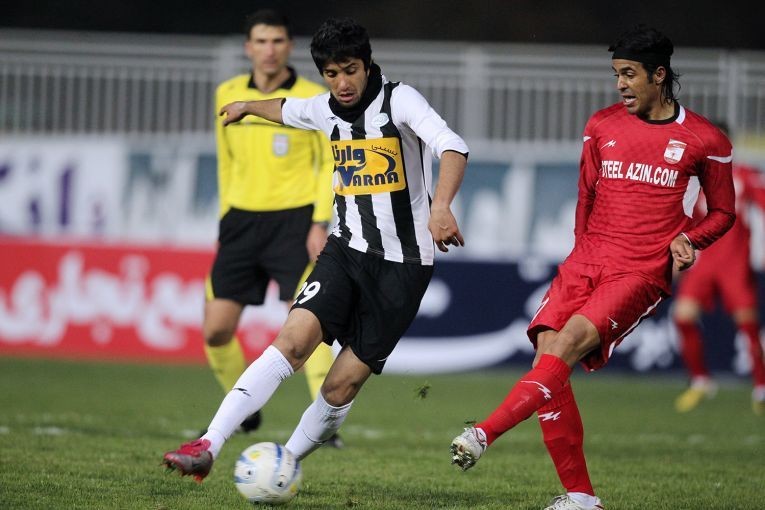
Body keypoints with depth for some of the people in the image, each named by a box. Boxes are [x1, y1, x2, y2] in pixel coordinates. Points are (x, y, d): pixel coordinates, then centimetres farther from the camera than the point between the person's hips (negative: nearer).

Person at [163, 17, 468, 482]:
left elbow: (452, 147, -29)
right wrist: (248, 107, 52)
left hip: (403, 264, -4)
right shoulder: (326, 110, 6)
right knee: (293, 340, -20)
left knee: (341, 387, -4)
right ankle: (207, 448, -26)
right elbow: (288, 109, 31)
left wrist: (441, 207, -47)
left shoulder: (399, 100, -12)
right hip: (346, 250, 4)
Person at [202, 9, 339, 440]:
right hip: (242, 219, 4)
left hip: (294, 220, -4)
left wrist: (321, 223, -12)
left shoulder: (313, 99, -5)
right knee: (216, 330, 1)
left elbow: (332, 163, -2)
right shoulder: (228, 95, 7)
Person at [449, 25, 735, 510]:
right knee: (548, 353, -14)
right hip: (586, 263, 5)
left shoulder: (704, 140, 2)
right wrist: (584, 255, 15)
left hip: (641, 273, -4)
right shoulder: (601, 126, 13)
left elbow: (723, 211, 12)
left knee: (567, 344, -26)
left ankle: (483, 434, -36)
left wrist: (689, 241, -6)